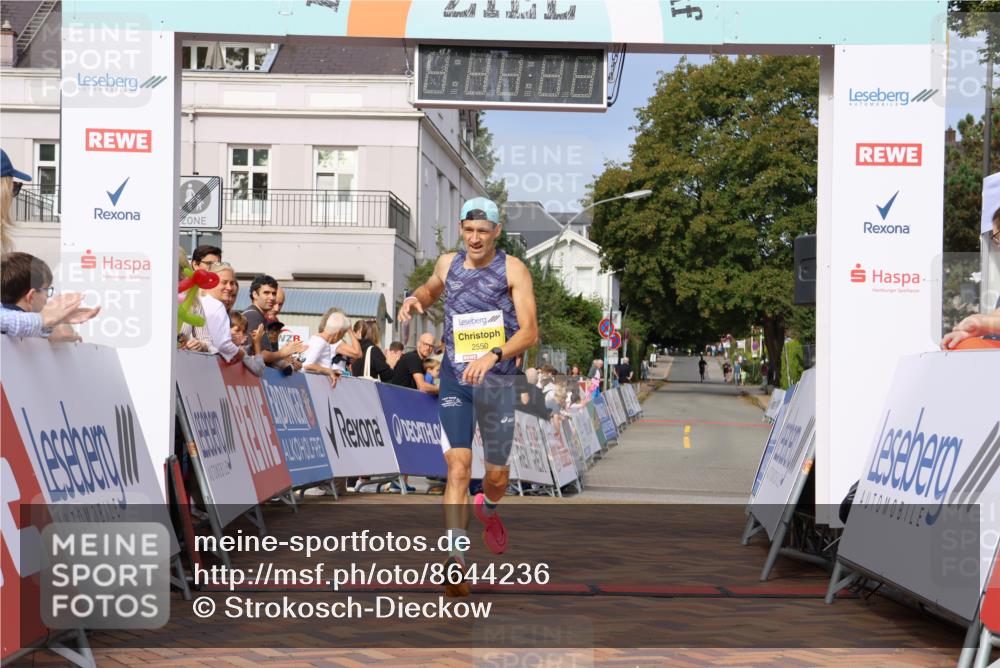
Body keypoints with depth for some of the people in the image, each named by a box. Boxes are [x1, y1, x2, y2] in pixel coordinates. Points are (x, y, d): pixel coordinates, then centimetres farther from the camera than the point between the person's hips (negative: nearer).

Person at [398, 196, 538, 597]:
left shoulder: (512, 270, -6)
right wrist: (415, 298, 7)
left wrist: (493, 355, -30)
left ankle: (488, 510, 48)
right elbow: (431, 290, 30)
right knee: (458, 468, -15)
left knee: (497, 474, 11)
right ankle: (456, 561, -18)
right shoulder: (448, 264, 5)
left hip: (497, 381, -1)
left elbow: (530, 332, -15)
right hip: (454, 378, 1)